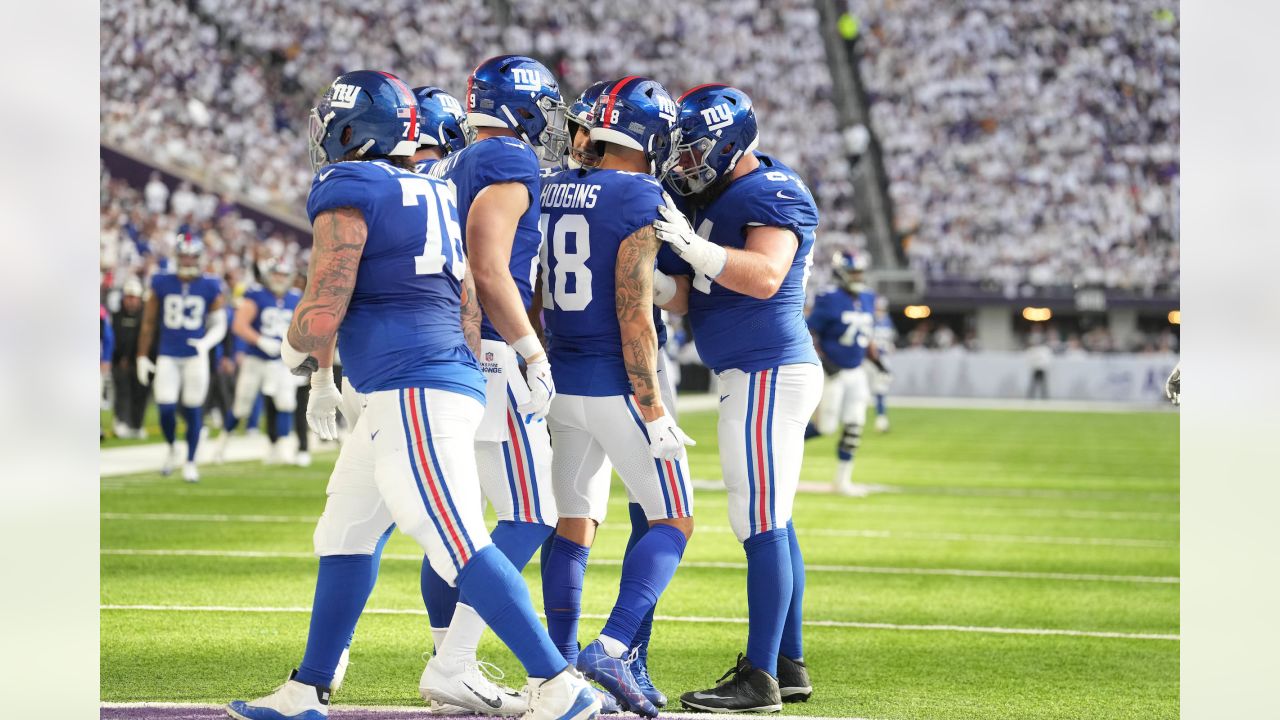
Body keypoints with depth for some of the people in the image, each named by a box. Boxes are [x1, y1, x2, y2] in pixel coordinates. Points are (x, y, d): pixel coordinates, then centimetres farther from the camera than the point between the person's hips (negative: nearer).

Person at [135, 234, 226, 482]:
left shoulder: (210, 287, -1)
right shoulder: (162, 284, 1)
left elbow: (219, 325, 4)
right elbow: (149, 323, 8)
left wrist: (207, 342, -17)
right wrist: (142, 356, 7)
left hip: (196, 356, 0)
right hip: (167, 356, 1)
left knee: (193, 410, 1)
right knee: (165, 408, -7)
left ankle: (190, 462, 15)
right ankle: (171, 449, 22)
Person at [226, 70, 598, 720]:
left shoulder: (347, 193, -9)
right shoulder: (433, 196, 17)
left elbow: (322, 314, -14)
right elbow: (469, 313, 20)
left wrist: (294, 349, 9)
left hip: (413, 396, -10)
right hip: (452, 381, 10)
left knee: (458, 546, -12)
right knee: (344, 536, 17)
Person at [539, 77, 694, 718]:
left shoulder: (552, 192, 8)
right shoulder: (640, 200, -14)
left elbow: (536, 303, 13)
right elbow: (633, 316, -18)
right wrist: (653, 410, -14)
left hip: (562, 381, 7)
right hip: (617, 386, -7)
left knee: (574, 524, 13)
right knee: (672, 520, 2)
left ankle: (560, 664, 13)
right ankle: (612, 649, -12)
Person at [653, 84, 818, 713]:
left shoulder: (772, 195, -12)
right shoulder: (709, 197, 15)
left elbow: (765, 276, -28)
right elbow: (683, 297, 15)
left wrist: (694, 247, -34)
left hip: (767, 374, -10)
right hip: (752, 373, 10)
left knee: (761, 526, -10)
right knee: (772, 525, 14)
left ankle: (759, 679, -9)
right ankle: (789, 665, 21)